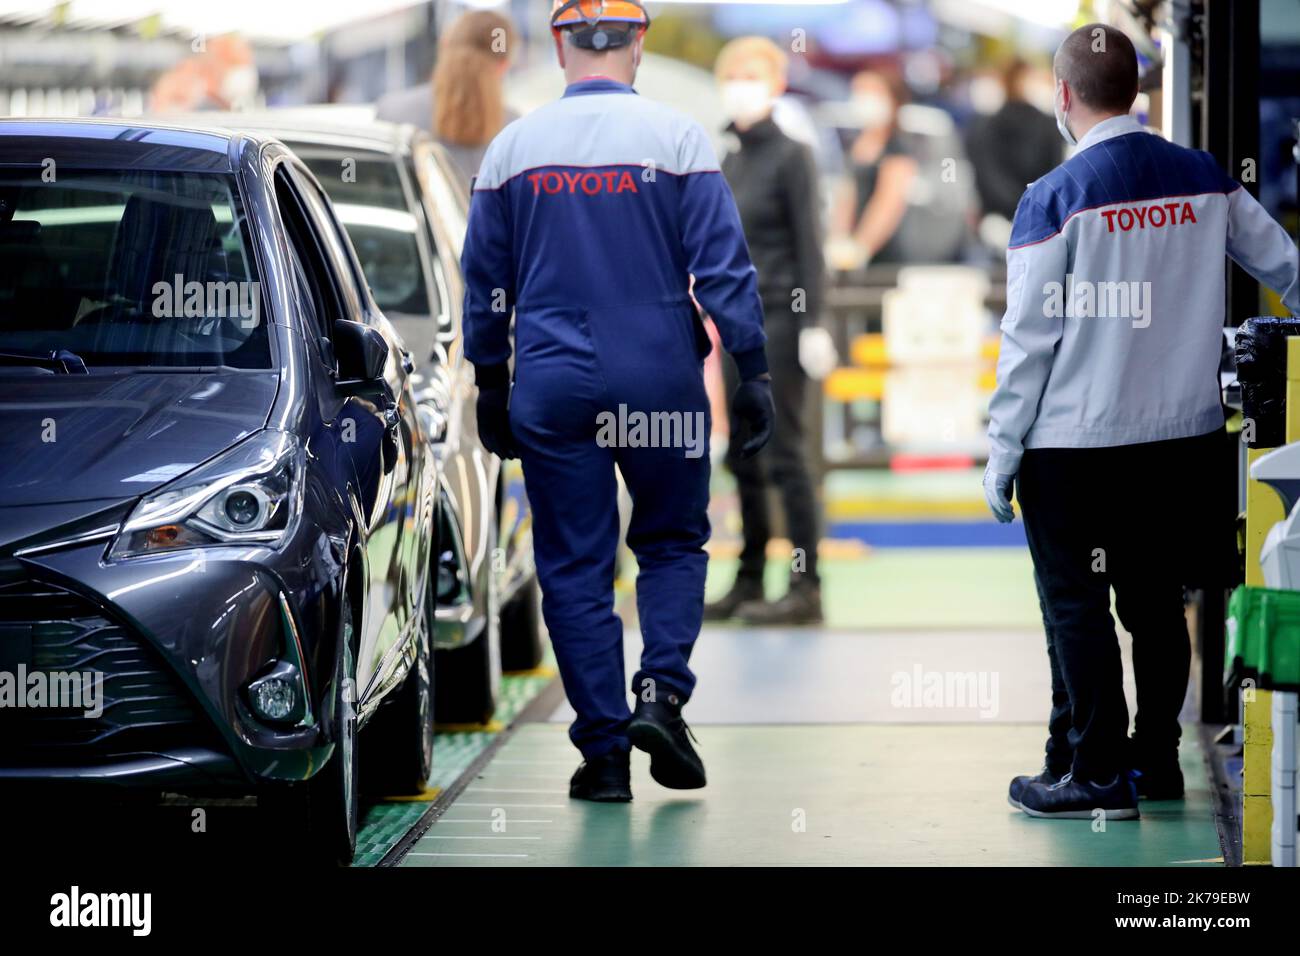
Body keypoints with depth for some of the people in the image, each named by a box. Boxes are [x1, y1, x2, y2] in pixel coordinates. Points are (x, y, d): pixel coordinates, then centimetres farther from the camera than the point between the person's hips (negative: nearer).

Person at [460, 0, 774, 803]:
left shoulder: (513, 148, 2)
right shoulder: (675, 138, -5)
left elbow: (485, 285, 8)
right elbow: (724, 267, -7)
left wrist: (492, 386, 17)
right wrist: (754, 373, -2)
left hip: (553, 385, 1)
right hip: (660, 386, -1)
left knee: (575, 568, 6)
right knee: (672, 542, 16)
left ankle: (605, 751, 5)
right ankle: (662, 692, -5)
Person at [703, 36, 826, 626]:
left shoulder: (790, 157, -7)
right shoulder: (731, 163, 14)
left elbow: (808, 245, -11)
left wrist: (811, 323, -17)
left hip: (779, 319, -7)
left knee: (783, 453, -7)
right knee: (742, 455, 9)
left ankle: (806, 589, -3)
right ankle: (749, 582, 15)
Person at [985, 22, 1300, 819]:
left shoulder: (1055, 198, -12)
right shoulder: (1204, 180, 3)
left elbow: (1029, 338, -11)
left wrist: (1002, 455, -4)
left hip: (1074, 444, -5)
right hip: (1186, 433, 5)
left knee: (1077, 606, 3)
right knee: (1157, 600, 16)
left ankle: (1102, 777, 4)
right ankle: (1157, 754, 24)